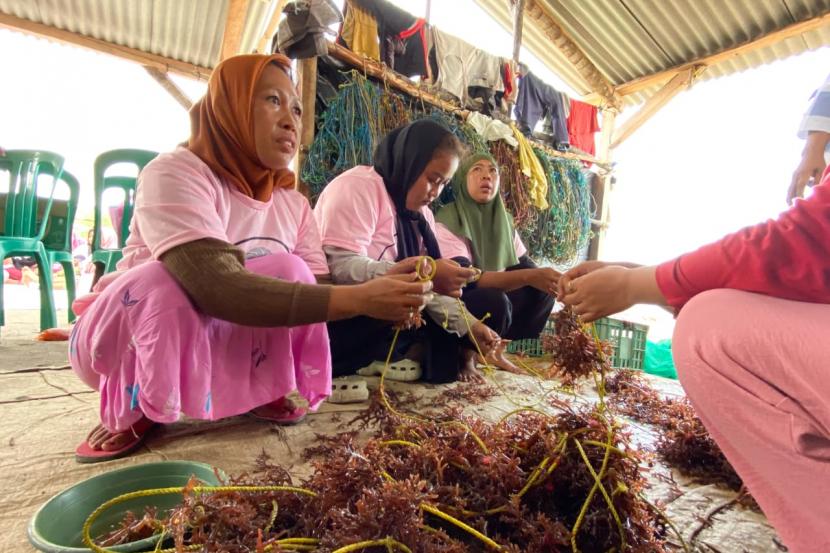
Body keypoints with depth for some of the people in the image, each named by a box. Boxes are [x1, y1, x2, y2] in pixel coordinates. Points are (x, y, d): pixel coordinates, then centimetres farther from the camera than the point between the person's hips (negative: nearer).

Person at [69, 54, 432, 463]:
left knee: (289, 272, -23)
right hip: (125, 334, -3)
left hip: (216, 339, 4)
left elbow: (315, 286, -12)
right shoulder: (175, 173, -25)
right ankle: (133, 411, -8)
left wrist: (381, 291, -31)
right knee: (163, 283, -37)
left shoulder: (293, 203, -5)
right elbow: (217, 288, -40)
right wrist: (358, 299, -45)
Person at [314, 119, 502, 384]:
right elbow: (339, 267, -29)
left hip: (388, 319, 8)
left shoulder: (421, 214, 11)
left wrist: (469, 326, -14)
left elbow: (431, 289, 1)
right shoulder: (358, 186, -14)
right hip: (336, 318, -7)